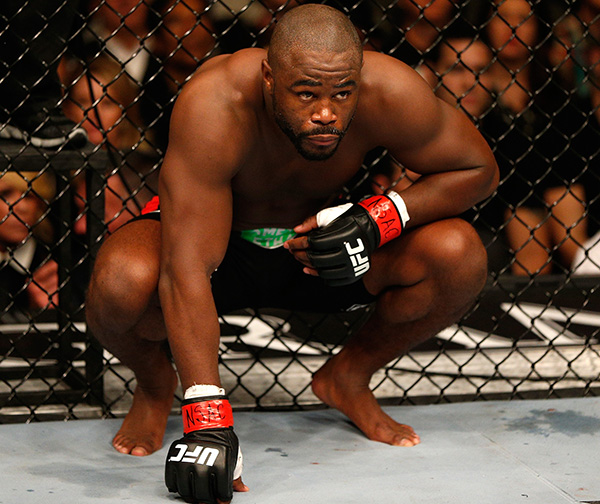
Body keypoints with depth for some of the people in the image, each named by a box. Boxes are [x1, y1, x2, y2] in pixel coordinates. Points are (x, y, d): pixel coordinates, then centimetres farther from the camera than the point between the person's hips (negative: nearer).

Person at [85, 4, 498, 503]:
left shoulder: (390, 93, -27)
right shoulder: (215, 104, -36)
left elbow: (479, 170, -10)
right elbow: (187, 270, -40)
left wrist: (380, 218, -27)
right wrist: (207, 422, -46)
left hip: (316, 244, 3)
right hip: (218, 243, -3)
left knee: (460, 256, -22)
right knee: (123, 280, -36)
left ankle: (350, 375, 6)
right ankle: (154, 384, 1)